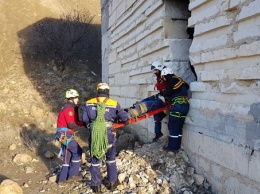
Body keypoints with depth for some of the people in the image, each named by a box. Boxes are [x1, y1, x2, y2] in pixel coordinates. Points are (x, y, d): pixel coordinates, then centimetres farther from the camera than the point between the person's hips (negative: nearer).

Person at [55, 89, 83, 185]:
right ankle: (73, 174, 7)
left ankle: (62, 178, 17)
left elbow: (73, 121, 14)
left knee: (67, 155, 13)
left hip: (64, 135, 10)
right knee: (77, 151, 0)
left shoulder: (68, 107, 16)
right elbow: (71, 125, -23)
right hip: (65, 135, -10)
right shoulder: (69, 108, -16)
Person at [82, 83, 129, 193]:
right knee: (111, 159, 20)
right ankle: (112, 182, 28)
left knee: (95, 160, 14)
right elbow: (124, 118, -3)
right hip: (108, 134, -1)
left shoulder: (88, 103, 0)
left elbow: (84, 120, 1)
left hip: (94, 134, 1)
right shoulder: (114, 104, -5)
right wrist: (125, 121, 20)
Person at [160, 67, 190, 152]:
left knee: (173, 126, -4)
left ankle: (172, 147, -1)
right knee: (178, 127, 11)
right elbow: (187, 86, 35)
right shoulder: (179, 79, 21)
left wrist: (161, 94, 7)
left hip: (178, 105, -9)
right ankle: (176, 146, 14)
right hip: (185, 105, 9)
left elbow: (167, 92, -11)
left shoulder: (172, 79, -5)